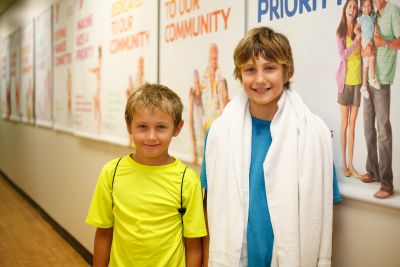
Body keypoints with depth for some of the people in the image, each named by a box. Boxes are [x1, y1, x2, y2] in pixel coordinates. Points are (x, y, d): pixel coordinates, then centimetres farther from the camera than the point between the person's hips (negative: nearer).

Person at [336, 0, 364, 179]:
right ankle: (343, 163, 13)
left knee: (352, 124, 6)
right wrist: (357, 39, -18)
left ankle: (350, 164, 12)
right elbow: (343, 54, -10)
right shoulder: (340, 32, 2)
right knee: (344, 123, 3)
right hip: (345, 81, -2)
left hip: (357, 80, 2)